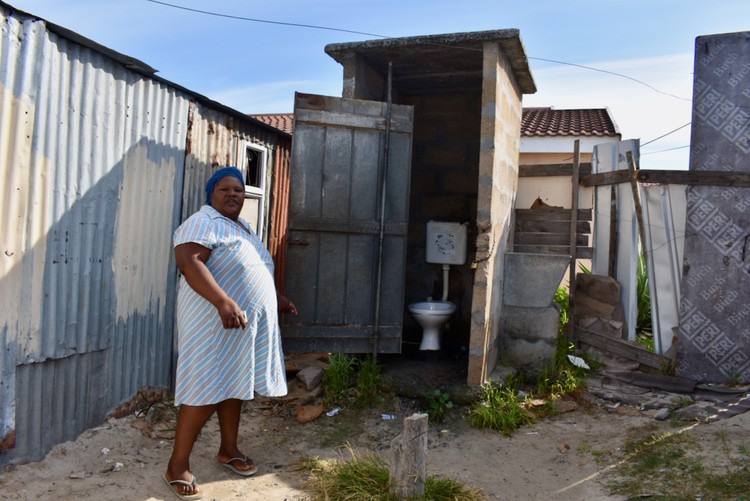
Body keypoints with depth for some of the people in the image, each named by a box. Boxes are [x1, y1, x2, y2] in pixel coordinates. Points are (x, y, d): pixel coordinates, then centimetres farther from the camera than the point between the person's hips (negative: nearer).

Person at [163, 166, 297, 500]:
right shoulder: (203, 223, -11)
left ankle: (228, 450, 28)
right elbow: (189, 262, -27)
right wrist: (224, 302, -37)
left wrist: (277, 299, 28)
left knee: (234, 385, 15)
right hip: (216, 322, -9)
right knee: (207, 389, -7)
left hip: (247, 323, 9)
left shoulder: (242, 227, 18)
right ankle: (177, 465, 4)